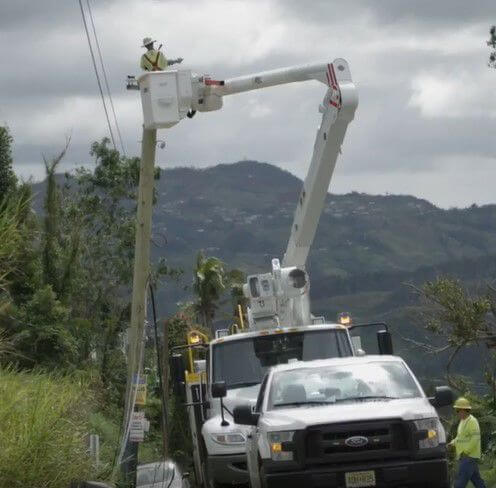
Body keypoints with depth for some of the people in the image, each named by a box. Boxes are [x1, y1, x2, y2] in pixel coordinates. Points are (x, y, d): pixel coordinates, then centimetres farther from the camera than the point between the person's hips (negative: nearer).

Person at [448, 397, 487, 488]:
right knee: (476, 480, 13)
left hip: (469, 456, -10)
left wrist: (465, 451, -21)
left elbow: (475, 438, -21)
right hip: (463, 457, 10)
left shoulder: (472, 421, -14)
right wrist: (453, 443, 8)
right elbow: (460, 436, 26)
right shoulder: (463, 421, 16)